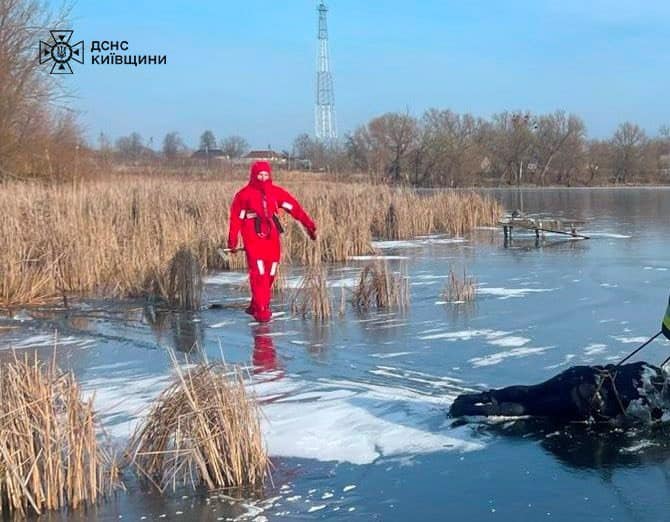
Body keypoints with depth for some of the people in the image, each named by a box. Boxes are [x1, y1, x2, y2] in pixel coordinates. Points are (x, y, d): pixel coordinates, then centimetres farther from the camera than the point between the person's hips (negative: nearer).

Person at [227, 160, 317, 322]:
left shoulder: (276, 192, 8)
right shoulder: (244, 195, 0)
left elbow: (294, 207, 3)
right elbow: (236, 218, 1)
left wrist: (309, 225, -5)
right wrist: (232, 242, -1)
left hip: (272, 238, 5)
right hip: (253, 239, -4)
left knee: (270, 275, 8)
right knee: (259, 274, -11)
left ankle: (255, 306, 24)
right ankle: (261, 311, -9)